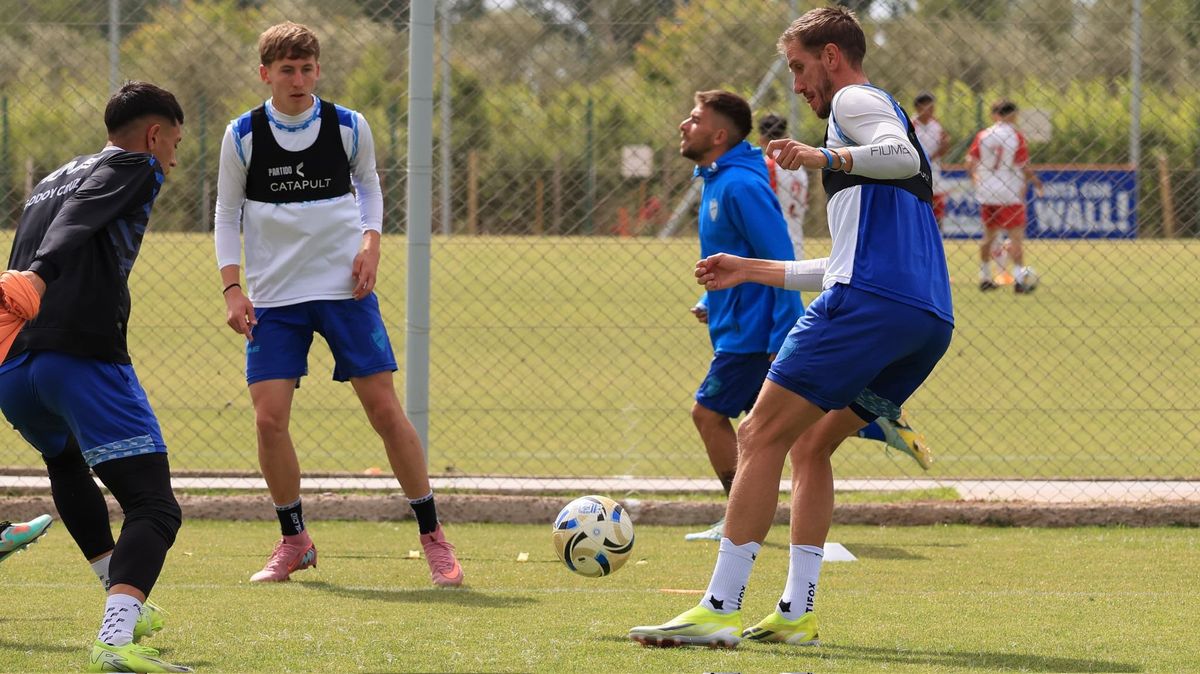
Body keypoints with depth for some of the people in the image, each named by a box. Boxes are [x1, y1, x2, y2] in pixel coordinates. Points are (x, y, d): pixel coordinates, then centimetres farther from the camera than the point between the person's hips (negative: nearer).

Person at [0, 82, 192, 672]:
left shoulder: (51, 179, 30)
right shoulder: (136, 168, 7)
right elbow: (77, 219, -13)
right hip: (84, 356, -8)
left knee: (65, 461, 37)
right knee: (154, 509, -11)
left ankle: (126, 605, 44)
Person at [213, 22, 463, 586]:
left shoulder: (349, 127, -2)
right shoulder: (242, 136, -3)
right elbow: (227, 212, 6)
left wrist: (370, 241, -3)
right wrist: (233, 289, -2)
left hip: (345, 287, 0)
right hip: (274, 296, 0)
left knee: (385, 409, -5)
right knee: (268, 417, -10)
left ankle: (432, 537, 6)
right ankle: (293, 541, 10)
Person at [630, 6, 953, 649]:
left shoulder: (855, 100, 7)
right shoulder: (884, 115, 35)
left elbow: (903, 156, -17)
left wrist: (824, 157, -26)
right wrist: (750, 270, 43)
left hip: (867, 304, -9)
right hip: (929, 323, 9)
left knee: (760, 437, -7)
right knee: (808, 446, 18)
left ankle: (718, 609, -13)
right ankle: (796, 614, 8)